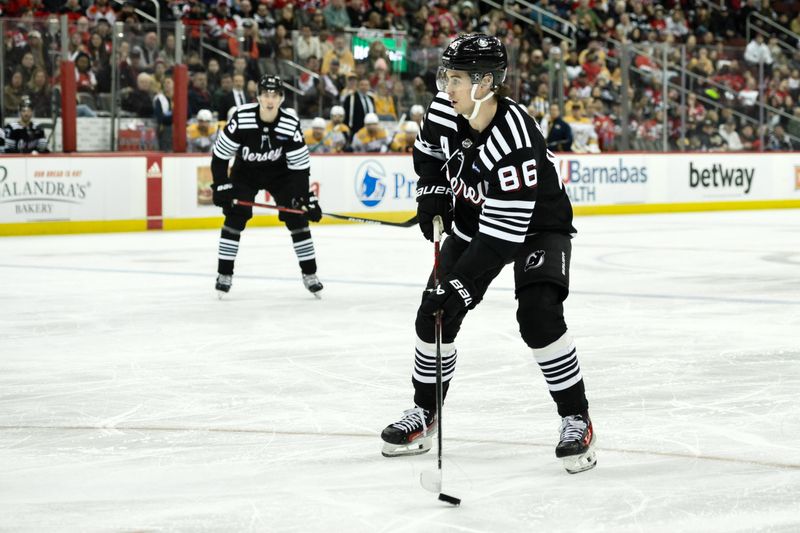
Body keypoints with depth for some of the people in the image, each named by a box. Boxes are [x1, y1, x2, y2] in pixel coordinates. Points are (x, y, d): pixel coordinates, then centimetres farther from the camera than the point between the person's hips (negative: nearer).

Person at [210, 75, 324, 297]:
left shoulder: (291, 124, -24)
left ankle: (310, 274, 2)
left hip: (279, 171, 1)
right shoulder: (241, 118, -28)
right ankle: (224, 274, -3)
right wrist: (221, 186, -20)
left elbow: (300, 164, -15)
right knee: (235, 217, -14)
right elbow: (220, 154, -18)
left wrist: (306, 197, -19)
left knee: (296, 217, -9)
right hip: (245, 170, -1)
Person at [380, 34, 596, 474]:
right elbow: (428, 153, 10)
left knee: (538, 316, -25)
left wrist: (461, 284, -38)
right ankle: (423, 415, 19)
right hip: (472, 220, 7)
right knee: (434, 315, 1)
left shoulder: (516, 138, -37)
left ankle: (576, 420, -11)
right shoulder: (444, 110, -17)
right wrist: (431, 196, -2)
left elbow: (504, 230, -38)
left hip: (534, 226, -7)